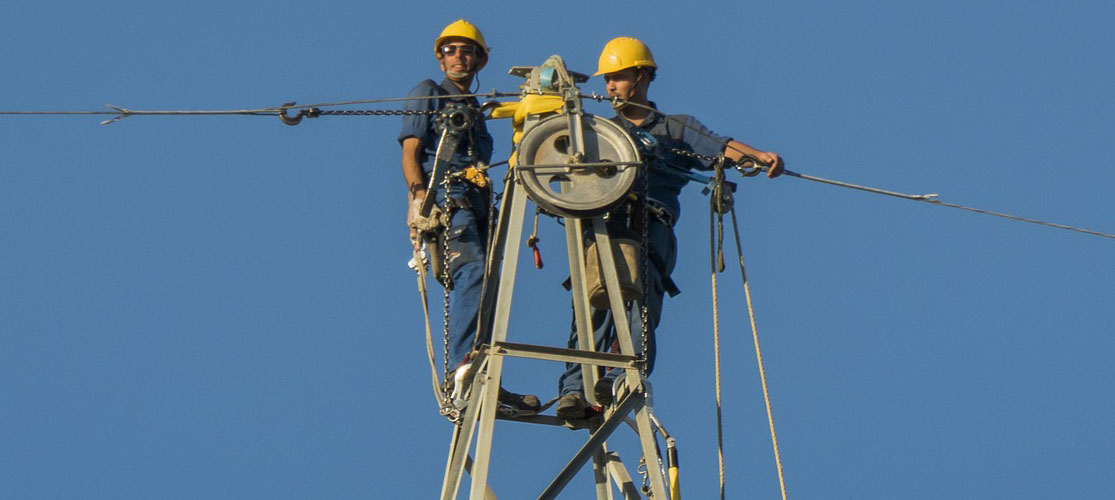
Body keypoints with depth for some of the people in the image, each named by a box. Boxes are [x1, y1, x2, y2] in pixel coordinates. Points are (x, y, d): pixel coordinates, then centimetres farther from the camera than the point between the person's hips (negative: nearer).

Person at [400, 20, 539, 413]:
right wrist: (420, 194, -13)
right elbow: (410, 152, 3)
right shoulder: (428, 94, 14)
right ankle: (463, 368, -41)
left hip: (475, 203, 8)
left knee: (479, 285, -2)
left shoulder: (476, 110, 32)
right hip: (443, 196, -8)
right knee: (472, 270, -28)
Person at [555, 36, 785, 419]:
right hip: (603, 224, 1)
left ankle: (626, 379, -38)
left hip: (652, 228, -1)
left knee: (639, 301, -25)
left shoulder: (677, 129, 26)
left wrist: (758, 155, -11)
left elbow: (720, 147, 10)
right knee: (593, 301, -21)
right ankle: (575, 387, -31)